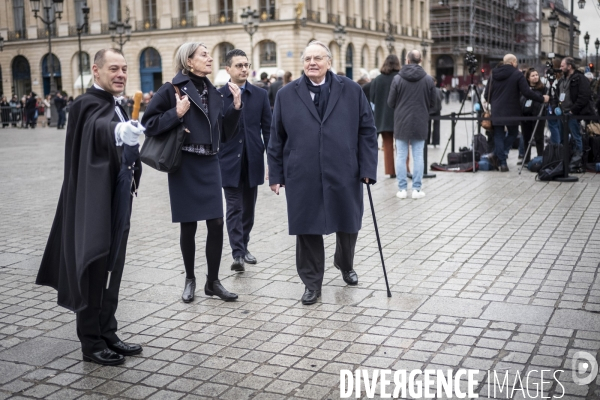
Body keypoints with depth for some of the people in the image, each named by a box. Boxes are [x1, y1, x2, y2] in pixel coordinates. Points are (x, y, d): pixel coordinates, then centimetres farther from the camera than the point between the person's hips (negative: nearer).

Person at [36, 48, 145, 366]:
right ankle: (91, 343, 11)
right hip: (95, 204, -9)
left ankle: (107, 334, 25)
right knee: (94, 271, 0)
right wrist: (119, 131, -60)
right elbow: (98, 128, -39)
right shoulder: (89, 104, -15)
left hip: (116, 201, 9)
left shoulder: (117, 107, 13)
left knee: (111, 270, 14)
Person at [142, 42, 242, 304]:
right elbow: (149, 124, -9)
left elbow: (225, 133, 10)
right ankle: (190, 279, 23)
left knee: (216, 224, 1)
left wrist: (236, 107, 0)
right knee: (188, 226, 5)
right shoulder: (172, 90, -6)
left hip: (210, 166, 4)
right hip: (184, 166, -4)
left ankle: (213, 282, 15)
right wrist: (176, 113, -19)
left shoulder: (213, 93, 10)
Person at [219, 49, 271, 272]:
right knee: (234, 209, -4)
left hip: (253, 161, 3)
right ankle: (237, 254, -3)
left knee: (248, 209, 12)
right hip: (229, 162, -2)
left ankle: (244, 247, 26)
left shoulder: (260, 95, 4)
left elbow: (267, 129, 4)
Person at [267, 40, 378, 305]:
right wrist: (276, 175, 3)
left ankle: (345, 264, 44)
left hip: (344, 175, 1)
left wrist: (367, 168, -4)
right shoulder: (286, 95, 5)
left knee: (348, 224, 14)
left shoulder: (352, 91, 4)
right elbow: (276, 138, 7)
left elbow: (367, 131, 3)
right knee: (307, 229, 4)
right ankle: (312, 282, 20)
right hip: (302, 177, 0)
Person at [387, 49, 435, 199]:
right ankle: (417, 189, 8)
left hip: (401, 123, -1)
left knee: (401, 156, 6)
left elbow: (390, 102, -2)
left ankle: (402, 189, 8)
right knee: (418, 156, 6)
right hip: (421, 124, 1)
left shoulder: (398, 79, -8)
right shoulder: (428, 79, -5)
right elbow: (433, 102, 3)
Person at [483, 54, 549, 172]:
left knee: (498, 136, 8)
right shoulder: (518, 74, -7)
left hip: (496, 112, 4)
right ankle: (498, 156, -1)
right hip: (511, 112, -3)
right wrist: (542, 98, -1)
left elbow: (487, 95, 9)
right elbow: (527, 92, -13)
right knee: (513, 133, 14)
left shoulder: (494, 75, 7)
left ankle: (502, 162, 3)